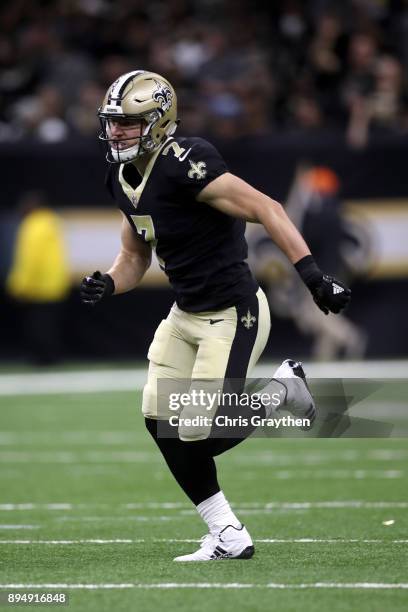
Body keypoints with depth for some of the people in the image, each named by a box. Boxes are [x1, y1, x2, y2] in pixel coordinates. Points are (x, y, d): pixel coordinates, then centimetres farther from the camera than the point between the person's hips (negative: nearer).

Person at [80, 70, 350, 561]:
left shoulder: (183, 166, -23)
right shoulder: (122, 178, 6)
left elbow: (265, 209, -24)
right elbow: (134, 257, 18)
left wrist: (312, 274, -30)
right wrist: (107, 285, -4)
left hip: (232, 314, -9)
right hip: (186, 314, 9)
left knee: (200, 437, -12)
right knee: (161, 420, -1)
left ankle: (282, 389, 15)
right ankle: (227, 537, 9)